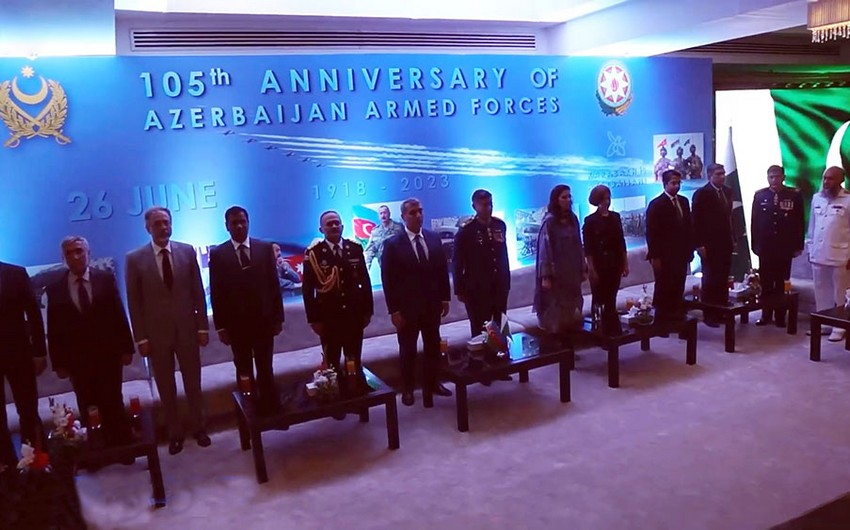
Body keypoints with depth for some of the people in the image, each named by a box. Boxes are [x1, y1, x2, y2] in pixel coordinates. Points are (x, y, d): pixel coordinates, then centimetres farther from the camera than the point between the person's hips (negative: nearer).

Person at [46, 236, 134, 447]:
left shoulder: (106, 279, 1)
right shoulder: (55, 289, 2)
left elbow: (119, 315, 1)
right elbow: (54, 330, 3)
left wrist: (127, 348, -2)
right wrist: (58, 363, 0)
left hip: (108, 353, -1)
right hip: (77, 359, 1)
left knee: (113, 404, 6)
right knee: (88, 410, 6)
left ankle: (123, 445, 18)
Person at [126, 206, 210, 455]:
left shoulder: (187, 251, -1)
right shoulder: (135, 258, -6)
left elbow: (198, 292, 2)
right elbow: (134, 302, -4)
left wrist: (203, 326, 0)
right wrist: (141, 337, -6)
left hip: (187, 329, 1)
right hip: (156, 333, -1)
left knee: (193, 383, 13)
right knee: (166, 388, 11)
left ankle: (199, 427, 30)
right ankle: (174, 433, 26)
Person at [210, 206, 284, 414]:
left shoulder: (265, 248, 2)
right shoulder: (217, 254, 0)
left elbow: (274, 285, 2)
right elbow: (216, 293, -1)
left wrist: (278, 318, 0)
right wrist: (221, 326, -5)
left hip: (264, 320, 0)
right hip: (236, 323, 0)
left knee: (265, 369, 8)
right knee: (244, 372, 10)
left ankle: (272, 411, 16)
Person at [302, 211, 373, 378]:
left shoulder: (355, 248, 4)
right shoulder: (313, 253, -5)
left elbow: (365, 281, 8)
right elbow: (308, 289, -5)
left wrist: (368, 310, 5)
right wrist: (313, 318, -7)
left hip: (354, 314, 3)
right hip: (328, 317, -2)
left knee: (355, 362, 12)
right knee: (331, 364, 7)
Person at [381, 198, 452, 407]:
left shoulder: (434, 238, 3)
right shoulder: (392, 244, -10)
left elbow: (443, 270, 9)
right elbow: (388, 280, -11)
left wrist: (445, 298, 4)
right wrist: (394, 310, -13)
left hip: (432, 305, 4)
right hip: (407, 308, -4)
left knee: (433, 347, 16)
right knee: (408, 350, 11)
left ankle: (432, 383, 33)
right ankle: (407, 389, 26)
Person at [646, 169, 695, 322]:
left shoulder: (684, 201, 12)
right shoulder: (656, 204, -8)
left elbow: (688, 227, 15)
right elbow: (651, 232, -11)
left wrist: (690, 249, 9)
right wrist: (654, 256, -14)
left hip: (681, 254, 6)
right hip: (664, 256, -5)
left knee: (678, 288, 5)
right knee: (664, 288, 1)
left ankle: (677, 317, 13)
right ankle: (661, 320, 10)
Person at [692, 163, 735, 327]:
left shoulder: (728, 191, 10)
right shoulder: (702, 193, -9)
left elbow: (728, 216, 14)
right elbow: (697, 220, -11)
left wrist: (733, 239, 10)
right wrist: (699, 245, -15)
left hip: (725, 243, 5)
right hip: (710, 245, -5)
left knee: (723, 280, 6)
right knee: (710, 280, 2)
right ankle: (709, 315, 9)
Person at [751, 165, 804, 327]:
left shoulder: (794, 195, -2)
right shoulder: (760, 195, 2)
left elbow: (800, 222, 0)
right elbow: (755, 222, 4)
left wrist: (798, 246, -4)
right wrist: (755, 245, 0)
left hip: (785, 247, -1)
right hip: (765, 247, 1)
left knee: (781, 283, 7)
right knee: (766, 283, 6)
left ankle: (780, 316, 15)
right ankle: (766, 315, 14)